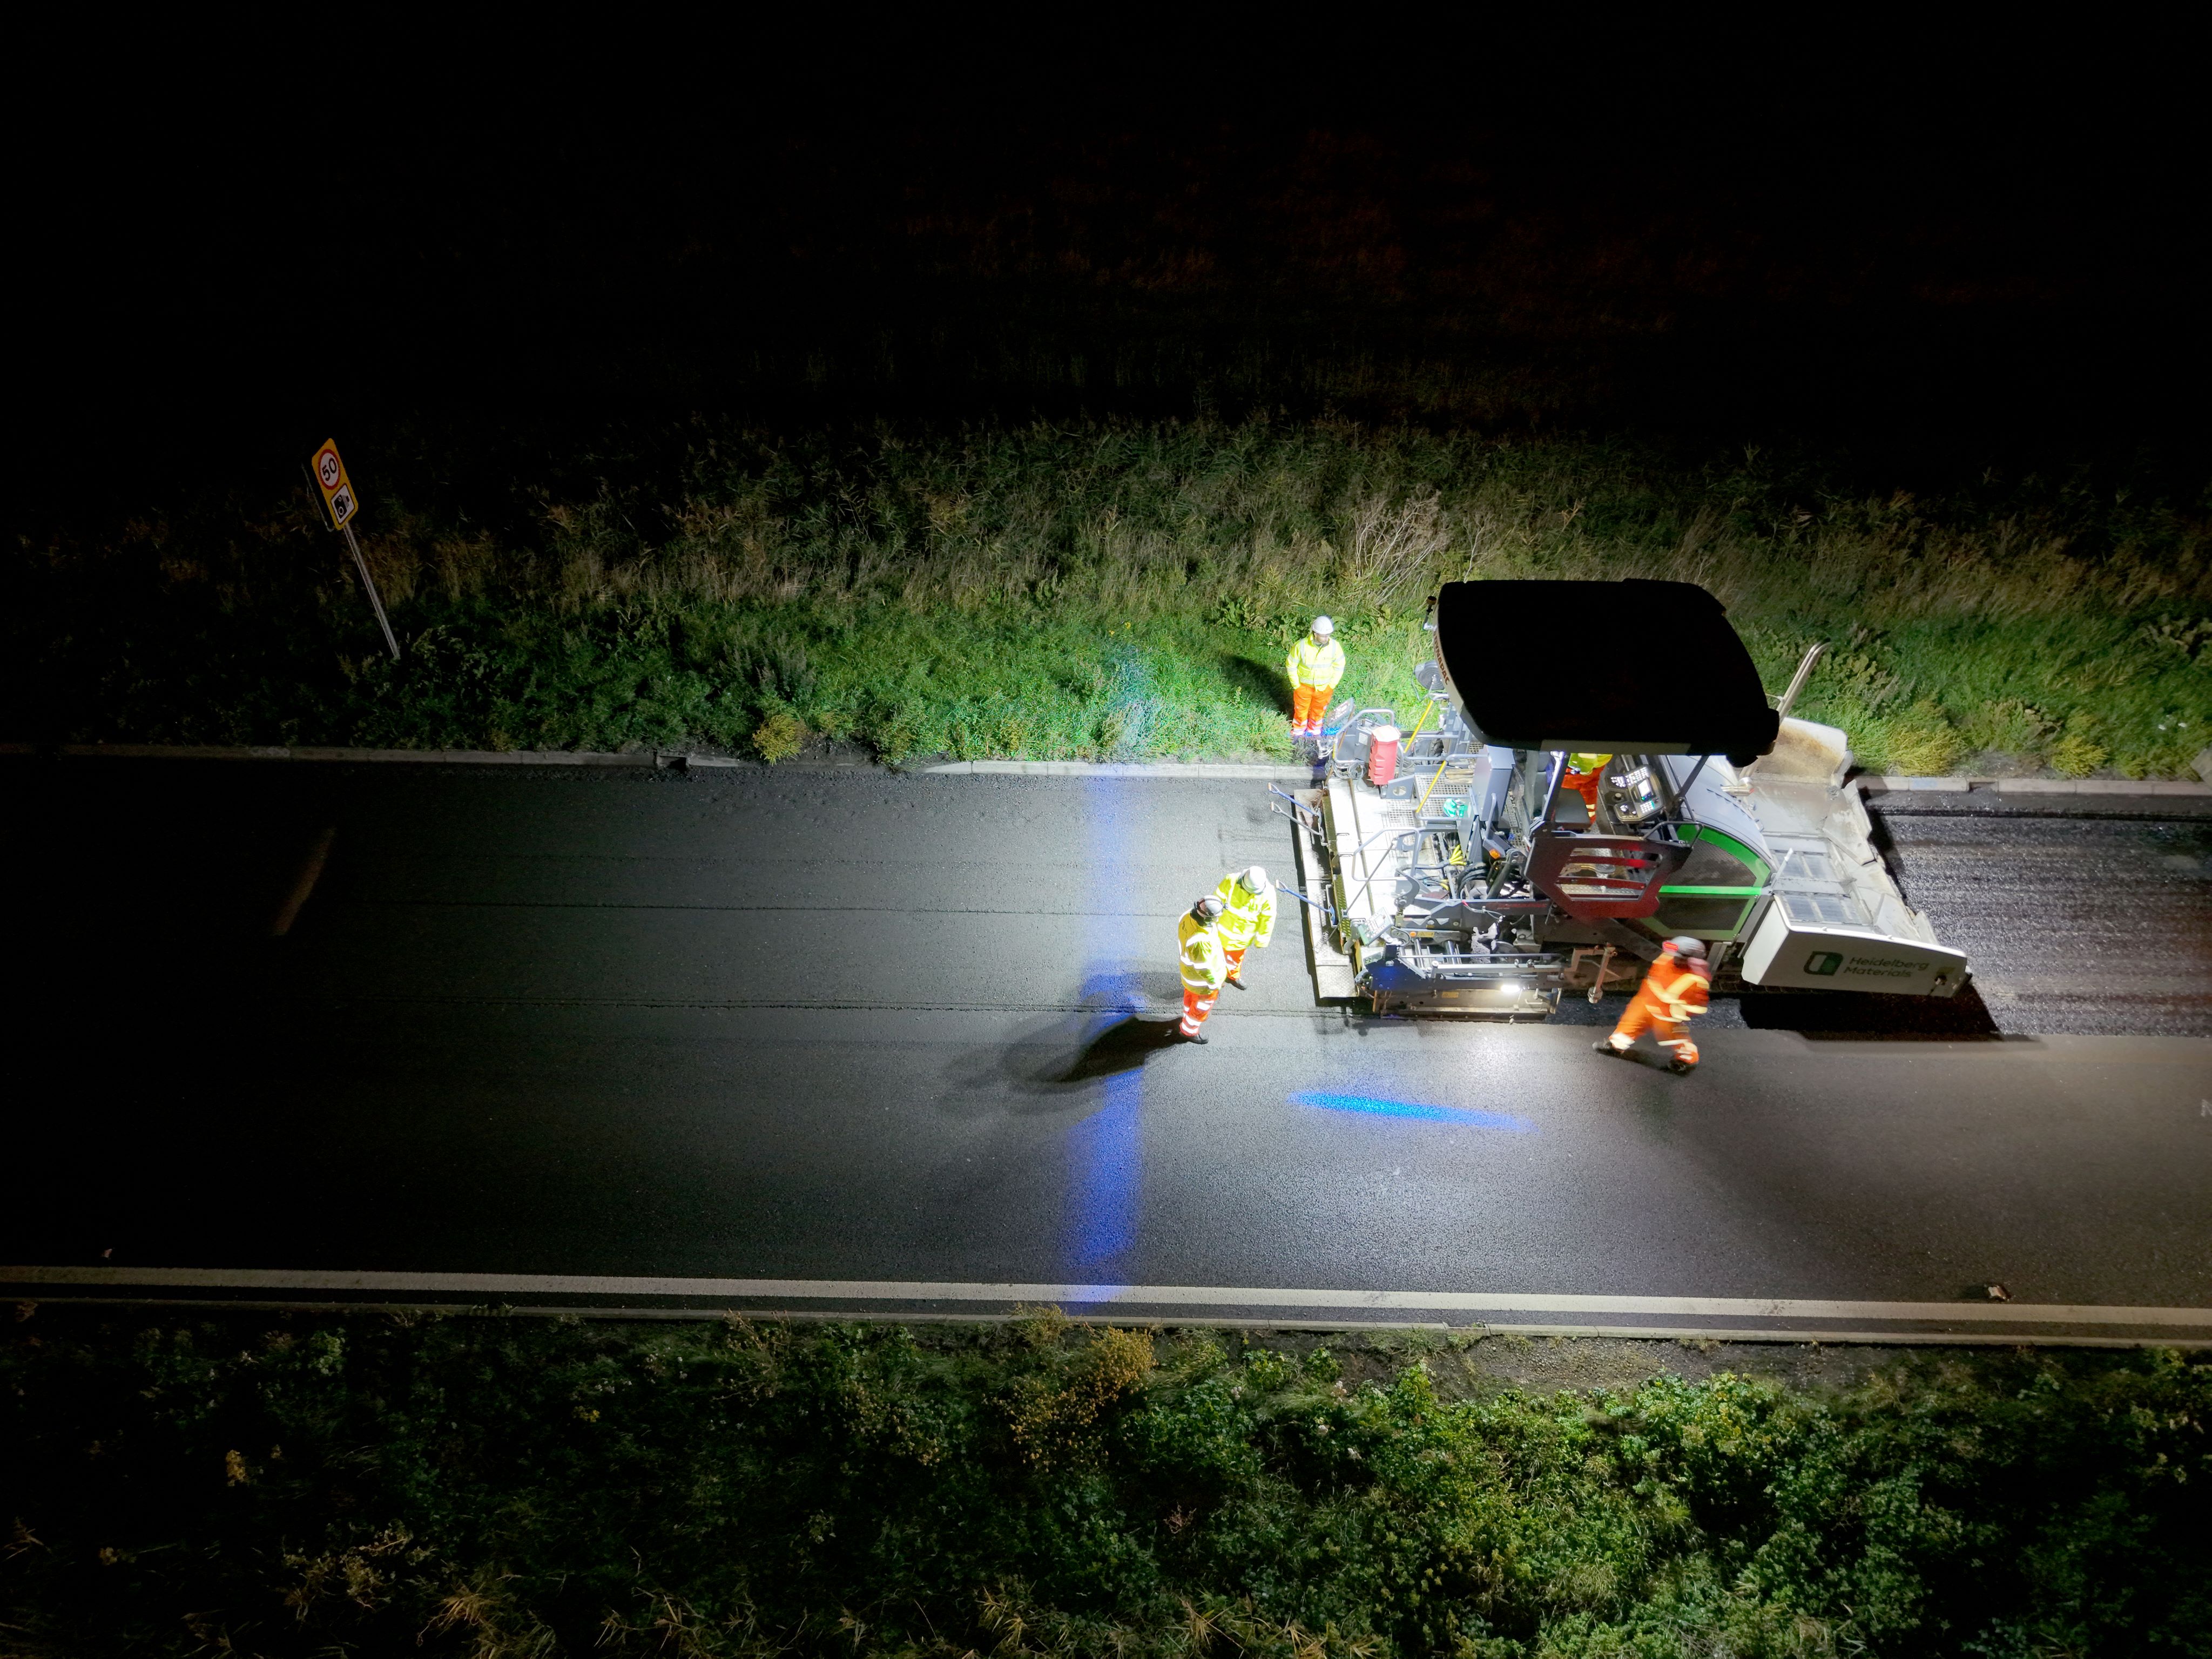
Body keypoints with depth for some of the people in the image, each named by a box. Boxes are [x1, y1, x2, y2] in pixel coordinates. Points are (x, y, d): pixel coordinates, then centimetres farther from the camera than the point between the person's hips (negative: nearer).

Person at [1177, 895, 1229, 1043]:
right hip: (1202, 980, -7)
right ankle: (1188, 1031, 48)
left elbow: (1179, 934, -1)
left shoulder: (1189, 915, -24)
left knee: (1191, 996, 36)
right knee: (1201, 1007, 23)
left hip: (1189, 969, 7)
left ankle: (1189, 1017, 64)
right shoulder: (1201, 941, -47)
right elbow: (1203, 968, -31)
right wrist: (1215, 985, -14)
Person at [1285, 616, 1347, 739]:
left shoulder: (1335, 646, -23)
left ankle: (1315, 731, 50)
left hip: (1324, 687, 2)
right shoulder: (1301, 646, -28)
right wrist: (1296, 685, -9)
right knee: (1301, 710, 21)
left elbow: (1339, 667, -6)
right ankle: (1299, 731, 47)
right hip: (1304, 686, -1)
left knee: (1319, 710, 24)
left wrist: (1331, 685, -5)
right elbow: (1291, 665, -13)